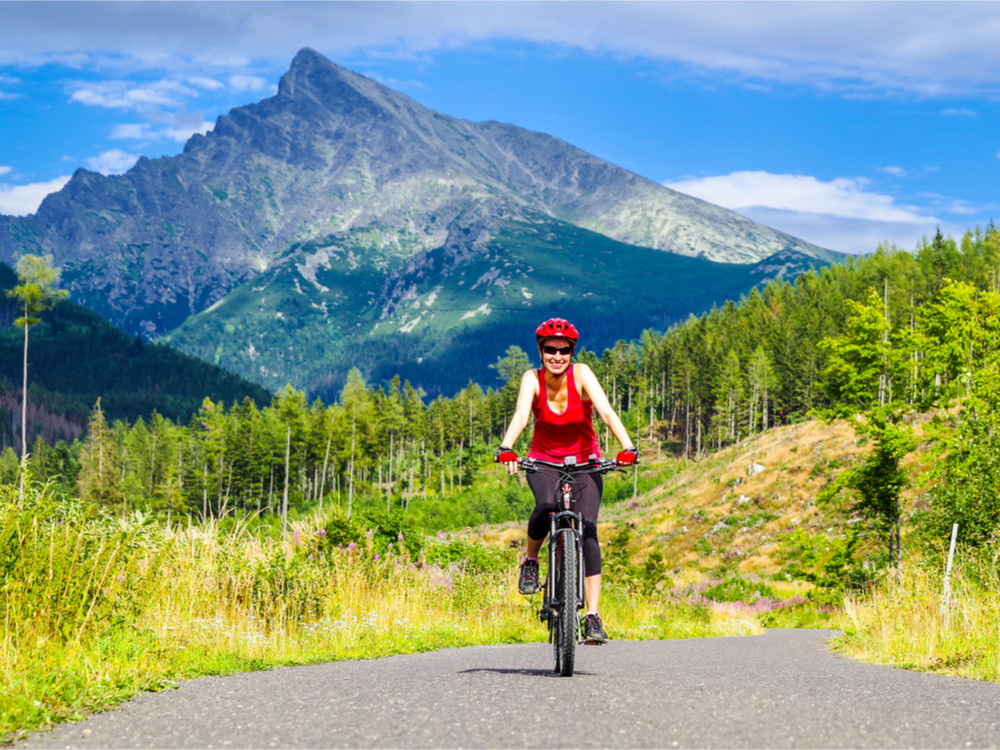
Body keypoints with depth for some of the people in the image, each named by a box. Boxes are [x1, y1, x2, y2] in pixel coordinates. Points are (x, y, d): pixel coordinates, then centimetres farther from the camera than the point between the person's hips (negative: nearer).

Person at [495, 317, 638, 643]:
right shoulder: (532, 379, -15)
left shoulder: (581, 374, -17)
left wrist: (627, 447, -45)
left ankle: (593, 616, -16)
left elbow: (606, 411, -29)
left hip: (584, 461, 0)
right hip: (543, 461, 0)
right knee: (547, 506, -32)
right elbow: (521, 414, -31)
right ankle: (530, 561, -2)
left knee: (587, 530, -17)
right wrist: (505, 449, -50)